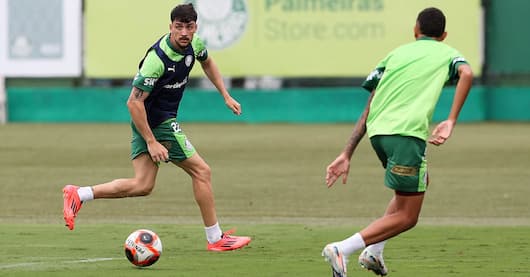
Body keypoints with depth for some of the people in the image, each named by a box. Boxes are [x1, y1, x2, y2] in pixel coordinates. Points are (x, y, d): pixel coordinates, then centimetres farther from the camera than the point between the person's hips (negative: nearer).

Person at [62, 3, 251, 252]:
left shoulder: (194, 44, -2)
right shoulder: (157, 59, -27)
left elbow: (207, 63, 23)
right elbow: (134, 102, -26)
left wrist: (226, 96, 18)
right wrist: (151, 142, -24)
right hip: (159, 122, -9)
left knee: (142, 185, 6)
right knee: (201, 171, -2)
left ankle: (78, 195, 3)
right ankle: (215, 238, 8)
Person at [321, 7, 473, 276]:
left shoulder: (397, 53, 27)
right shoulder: (447, 53, 17)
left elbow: (367, 112, 22)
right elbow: (466, 74, -9)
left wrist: (346, 154, 20)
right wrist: (451, 121, -13)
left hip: (377, 132, 6)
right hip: (407, 132, -6)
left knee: (419, 184, 30)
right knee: (406, 217, 2)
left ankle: (373, 252, 19)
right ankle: (342, 249, -17)